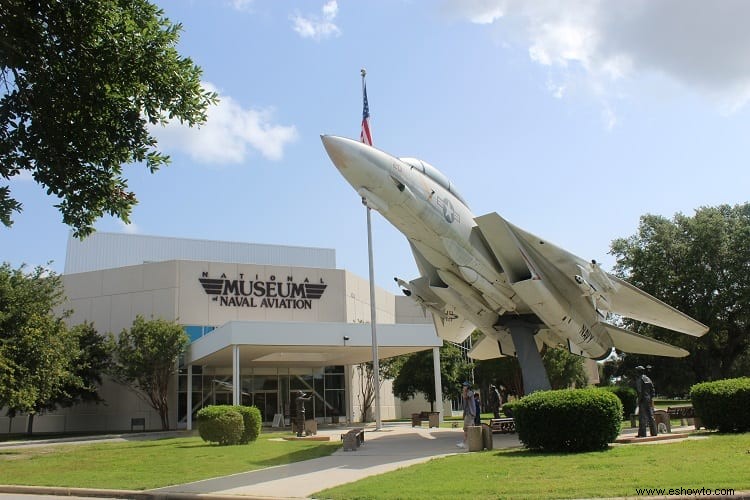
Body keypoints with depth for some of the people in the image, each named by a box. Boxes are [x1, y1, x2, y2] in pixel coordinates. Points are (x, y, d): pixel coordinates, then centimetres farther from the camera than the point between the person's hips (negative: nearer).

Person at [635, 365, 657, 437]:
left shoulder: (639, 379, -8)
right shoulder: (648, 379, 14)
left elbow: (639, 391, -16)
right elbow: (653, 389, 14)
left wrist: (639, 400, -11)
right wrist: (651, 398, 16)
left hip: (643, 400, -7)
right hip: (649, 400, 7)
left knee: (642, 417, -6)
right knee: (651, 416, 10)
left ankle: (642, 433, -7)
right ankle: (653, 432, 11)